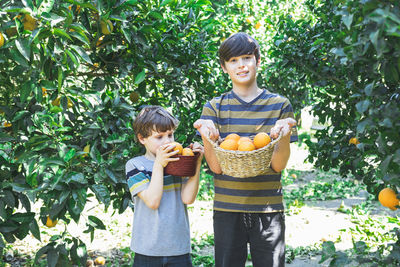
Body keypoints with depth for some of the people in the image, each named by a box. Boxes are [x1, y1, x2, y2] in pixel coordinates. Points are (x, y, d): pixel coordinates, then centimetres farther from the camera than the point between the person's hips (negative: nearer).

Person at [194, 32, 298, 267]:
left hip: (268, 209, 0)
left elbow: (278, 165, -3)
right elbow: (216, 167, -5)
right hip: (227, 210, 0)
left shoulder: (279, 105, 2)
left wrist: (285, 135, -21)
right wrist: (206, 136, -22)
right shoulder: (215, 107, 3)